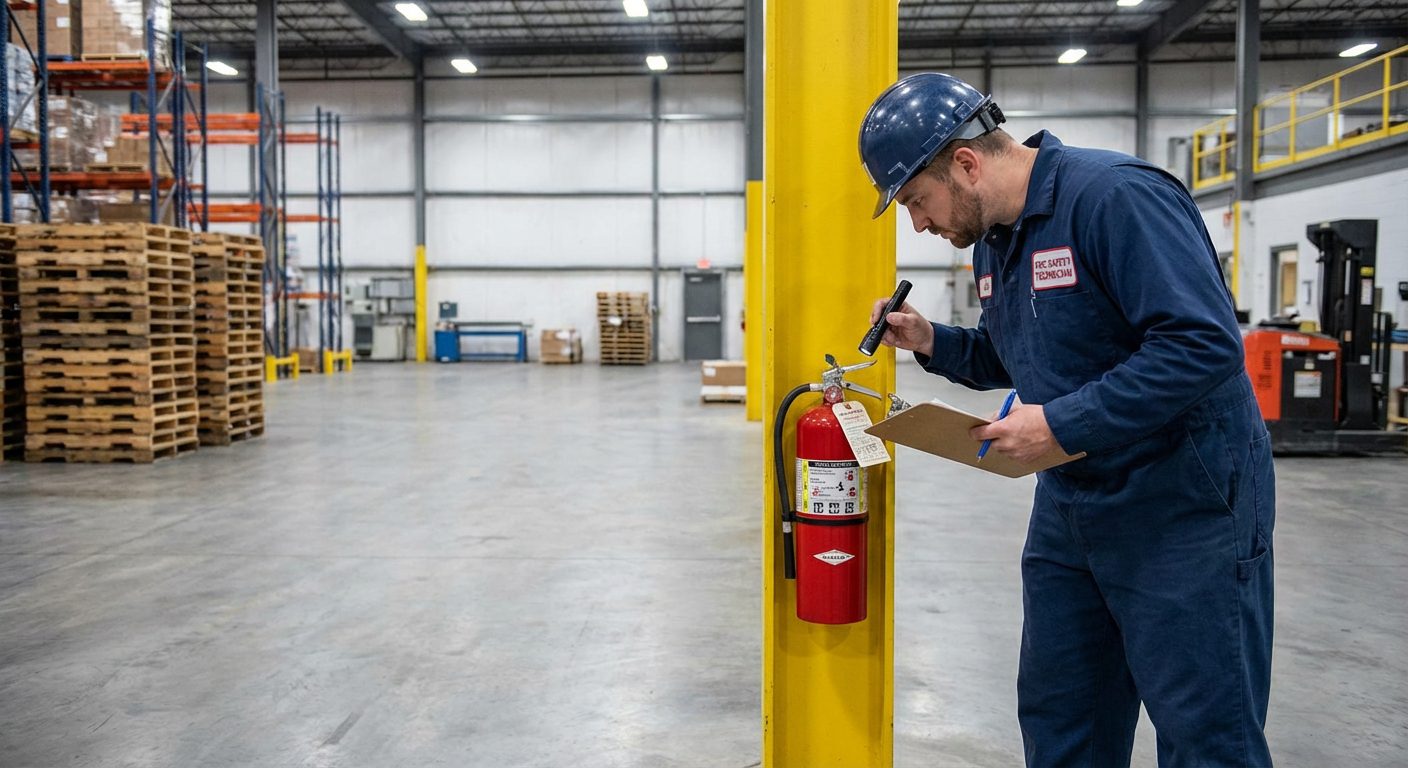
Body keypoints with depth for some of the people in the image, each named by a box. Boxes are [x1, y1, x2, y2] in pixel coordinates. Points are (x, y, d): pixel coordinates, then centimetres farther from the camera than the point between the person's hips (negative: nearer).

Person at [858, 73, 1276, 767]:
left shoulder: (1115, 196, -21)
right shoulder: (992, 236, 7)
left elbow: (1205, 344, -28)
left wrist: (1062, 424, -27)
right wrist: (931, 343, 1)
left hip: (1183, 507, -8)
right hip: (1069, 501, 9)